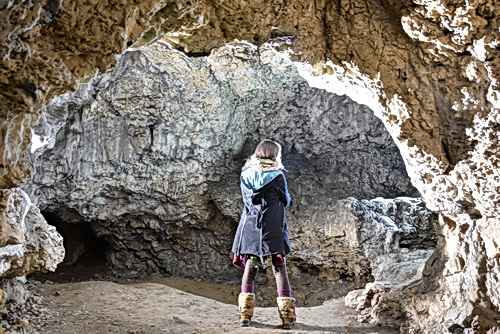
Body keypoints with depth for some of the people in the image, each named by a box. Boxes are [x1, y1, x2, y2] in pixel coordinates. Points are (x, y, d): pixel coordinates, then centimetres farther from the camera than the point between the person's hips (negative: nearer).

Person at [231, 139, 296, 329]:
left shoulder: (245, 174, 2)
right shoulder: (277, 175, -8)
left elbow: (246, 200, 11)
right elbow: (286, 200, 4)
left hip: (250, 229, 3)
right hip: (273, 230, -3)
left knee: (250, 269, 11)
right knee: (280, 270, 4)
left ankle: (245, 314, 9)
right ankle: (287, 316, 5)